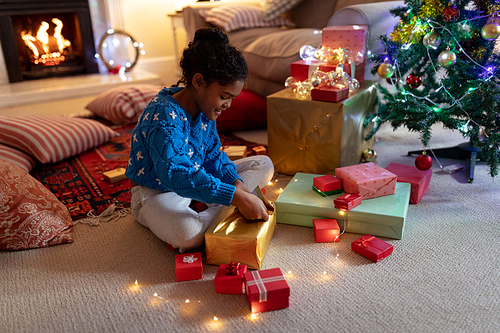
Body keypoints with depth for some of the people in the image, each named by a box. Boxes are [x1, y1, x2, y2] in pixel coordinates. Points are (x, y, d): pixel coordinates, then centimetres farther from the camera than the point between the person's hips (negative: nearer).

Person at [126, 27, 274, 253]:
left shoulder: (204, 108, -3)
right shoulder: (165, 118, -30)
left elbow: (214, 156, 3)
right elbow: (177, 175, -41)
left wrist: (237, 183, -16)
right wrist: (236, 197, -44)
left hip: (198, 179, 9)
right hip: (157, 193, -9)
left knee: (264, 164, 3)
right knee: (188, 234, -43)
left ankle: (214, 212, -13)